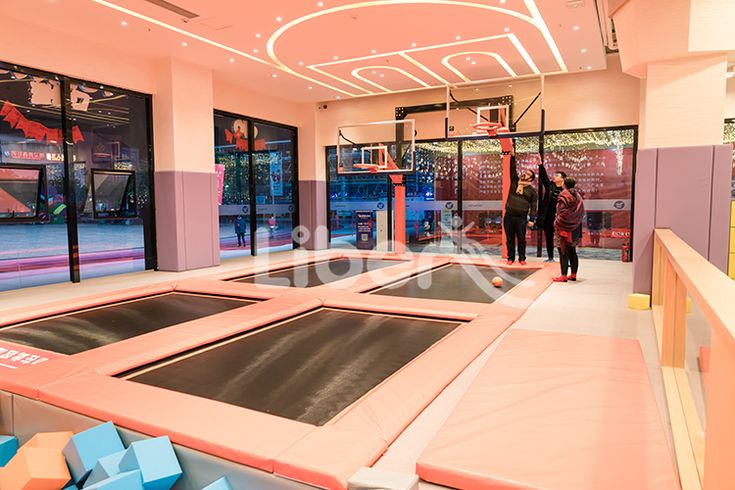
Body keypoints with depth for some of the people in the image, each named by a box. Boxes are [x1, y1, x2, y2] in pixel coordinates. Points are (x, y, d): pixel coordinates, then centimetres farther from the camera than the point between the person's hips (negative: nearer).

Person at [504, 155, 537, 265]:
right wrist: (512, 156, -9)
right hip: (509, 215, 2)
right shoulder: (515, 181, 9)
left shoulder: (532, 190, 3)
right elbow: (512, 169, 1)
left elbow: (533, 206, 0)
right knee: (509, 238, 5)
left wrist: (531, 219, -7)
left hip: (521, 217, -2)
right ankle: (511, 258, 14)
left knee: (521, 239, 2)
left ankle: (522, 258, 13)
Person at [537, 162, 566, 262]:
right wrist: (540, 164, -12)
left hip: (558, 218, -5)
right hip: (547, 218, 5)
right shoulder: (549, 185, 7)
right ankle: (550, 257, 23)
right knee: (548, 238, 12)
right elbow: (543, 176, -1)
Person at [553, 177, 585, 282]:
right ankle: (573, 274, 17)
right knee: (572, 251, 13)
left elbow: (562, 212, -18)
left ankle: (563, 276, -4)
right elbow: (581, 212, 11)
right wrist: (577, 222, 16)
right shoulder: (578, 196, 9)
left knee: (563, 252, -4)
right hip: (575, 228, 7)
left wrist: (556, 223, -8)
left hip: (564, 227, -7)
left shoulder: (563, 195, -12)